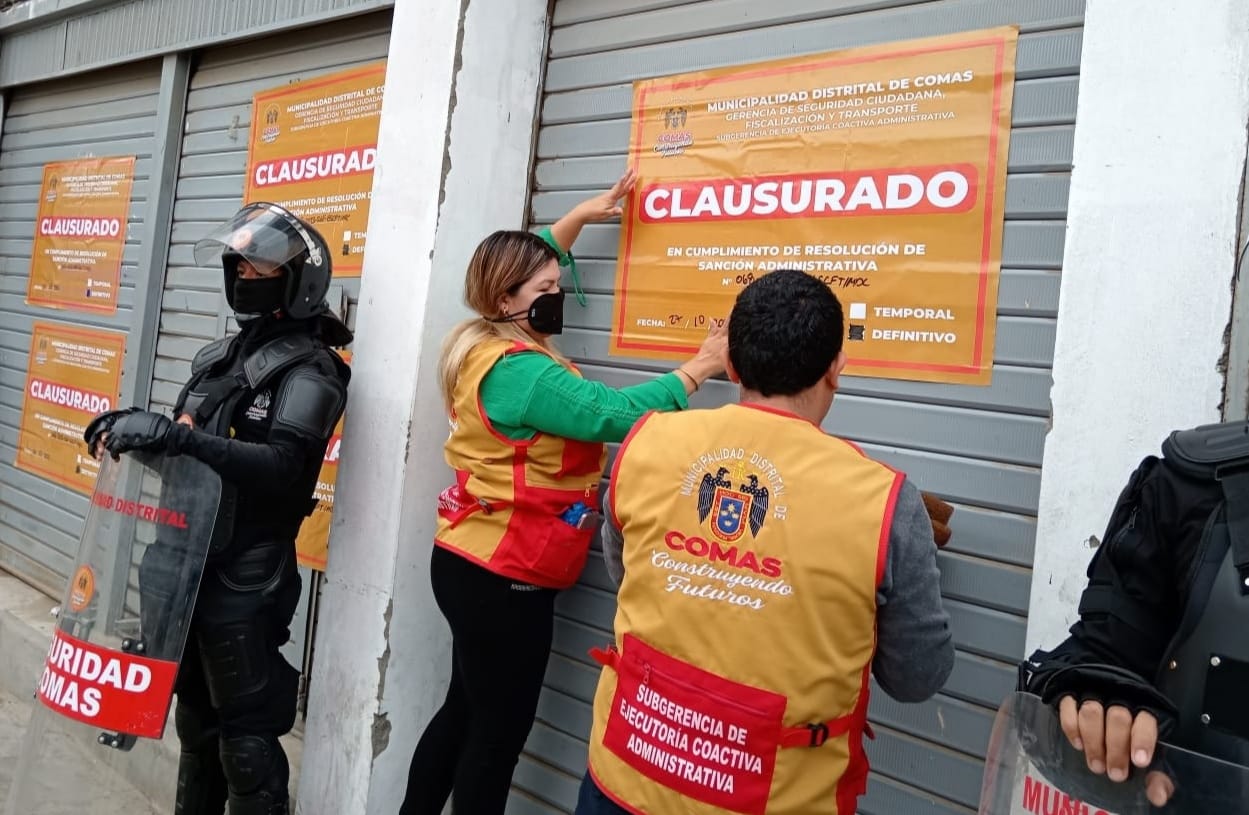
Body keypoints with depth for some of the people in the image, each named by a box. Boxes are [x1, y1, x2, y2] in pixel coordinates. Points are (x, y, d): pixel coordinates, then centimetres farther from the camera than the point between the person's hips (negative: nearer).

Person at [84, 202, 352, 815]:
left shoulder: (308, 369, -13)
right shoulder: (221, 355, 13)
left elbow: (281, 467, -27)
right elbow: (185, 446, 16)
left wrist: (177, 436, -34)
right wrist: (131, 429, -4)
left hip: (245, 576, -8)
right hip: (187, 560, 8)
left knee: (245, 731, 1)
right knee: (194, 713, 23)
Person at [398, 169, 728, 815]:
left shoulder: (486, 344, 7)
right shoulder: (517, 370, -22)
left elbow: (526, 263, 23)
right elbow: (614, 414, -28)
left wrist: (578, 217, 22)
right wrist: (701, 366, -20)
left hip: (475, 565, 10)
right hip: (504, 579, -10)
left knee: (464, 712, 22)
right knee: (497, 733, 5)